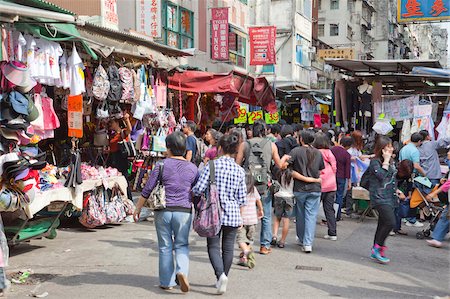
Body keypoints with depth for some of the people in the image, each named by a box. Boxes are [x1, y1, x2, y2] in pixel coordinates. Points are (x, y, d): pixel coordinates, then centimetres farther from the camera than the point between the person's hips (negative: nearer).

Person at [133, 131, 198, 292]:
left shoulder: (161, 165, -4)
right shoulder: (192, 168, 2)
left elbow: (147, 190, -3)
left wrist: (137, 208, 7)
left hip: (163, 211, -1)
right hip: (184, 211, 1)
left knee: (165, 247, 10)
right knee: (182, 245, 13)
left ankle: (167, 282, 16)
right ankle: (182, 271, -12)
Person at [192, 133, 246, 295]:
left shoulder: (212, 165, -9)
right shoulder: (240, 170, 0)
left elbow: (199, 188, -14)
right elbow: (242, 199, 2)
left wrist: (192, 192, 9)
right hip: (233, 214, 3)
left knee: (213, 246, 5)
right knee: (228, 247, 14)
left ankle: (220, 274, -16)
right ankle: (223, 277, 24)